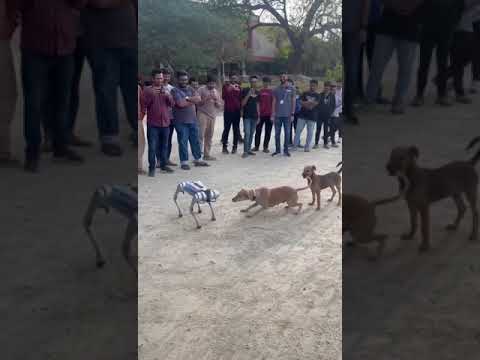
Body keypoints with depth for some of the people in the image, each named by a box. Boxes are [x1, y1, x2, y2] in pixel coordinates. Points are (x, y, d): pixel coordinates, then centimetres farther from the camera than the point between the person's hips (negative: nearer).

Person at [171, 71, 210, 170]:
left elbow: (198, 99, -3)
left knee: (196, 140, 11)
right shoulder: (175, 90, -5)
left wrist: (187, 98, -14)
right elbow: (181, 103, -18)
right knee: (183, 142, -1)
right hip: (181, 121, -6)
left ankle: (198, 159, 22)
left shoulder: (190, 89, 12)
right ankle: (184, 162, 7)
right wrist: (193, 100, -6)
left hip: (193, 120, 6)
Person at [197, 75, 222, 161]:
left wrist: (216, 100, -4)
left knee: (209, 136, 5)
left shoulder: (216, 92, 17)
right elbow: (197, 102, -4)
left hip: (212, 116, 5)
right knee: (201, 135, -11)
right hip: (202, 114, -5)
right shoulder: (201, 89, 0)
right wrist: (206, 99, -16)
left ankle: (207, 154, 12)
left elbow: (220, 106, 16)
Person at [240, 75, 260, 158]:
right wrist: (248, 94, -18)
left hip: (254, 116, 5)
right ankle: (245, 151, -10)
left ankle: (249, 149, 16)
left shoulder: (257, 92, 12)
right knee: (247, 133, -12)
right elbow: (243, 103, -8)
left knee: (252, 134, 8)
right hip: (247, 116, -5)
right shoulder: (245, 90, -4)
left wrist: (259, 116, 14)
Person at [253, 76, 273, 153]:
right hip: (260, 114, 1)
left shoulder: (272, 92, 2)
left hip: (269, 115, -1)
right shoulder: (260, 91, 6)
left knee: (268, 132, 3)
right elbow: (258, 103, 8)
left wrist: (272, 114, -5)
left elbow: (273, 103, 1)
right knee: (258, 131, 5)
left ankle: (265, 147, 10)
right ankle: (256, 146, 15)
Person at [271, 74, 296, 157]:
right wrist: (273, 114, 1)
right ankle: (277, 149, 16)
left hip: (287, 115, -1)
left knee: (287, 133, 4)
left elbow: (293, 102, 4)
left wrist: (292, 114, -1)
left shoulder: (291, 89, 2)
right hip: (278, 115, 1)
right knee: (277, 133, 5)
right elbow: (274, 102, 6)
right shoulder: (276, 90, 4)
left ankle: (286, 150, 13)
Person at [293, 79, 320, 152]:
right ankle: (295, 145, 6)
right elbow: (301, 102, -2)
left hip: (312, 117, -1)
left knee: (310, 132, 3)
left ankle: (307, 147, 12)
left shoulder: (317, 95, 4)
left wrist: (305, 103, -8)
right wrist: (310, 103, -11)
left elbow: (315, 104, -10)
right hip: (302, 115, 1)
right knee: (298, 131, -1)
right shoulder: (305, 93, 8)